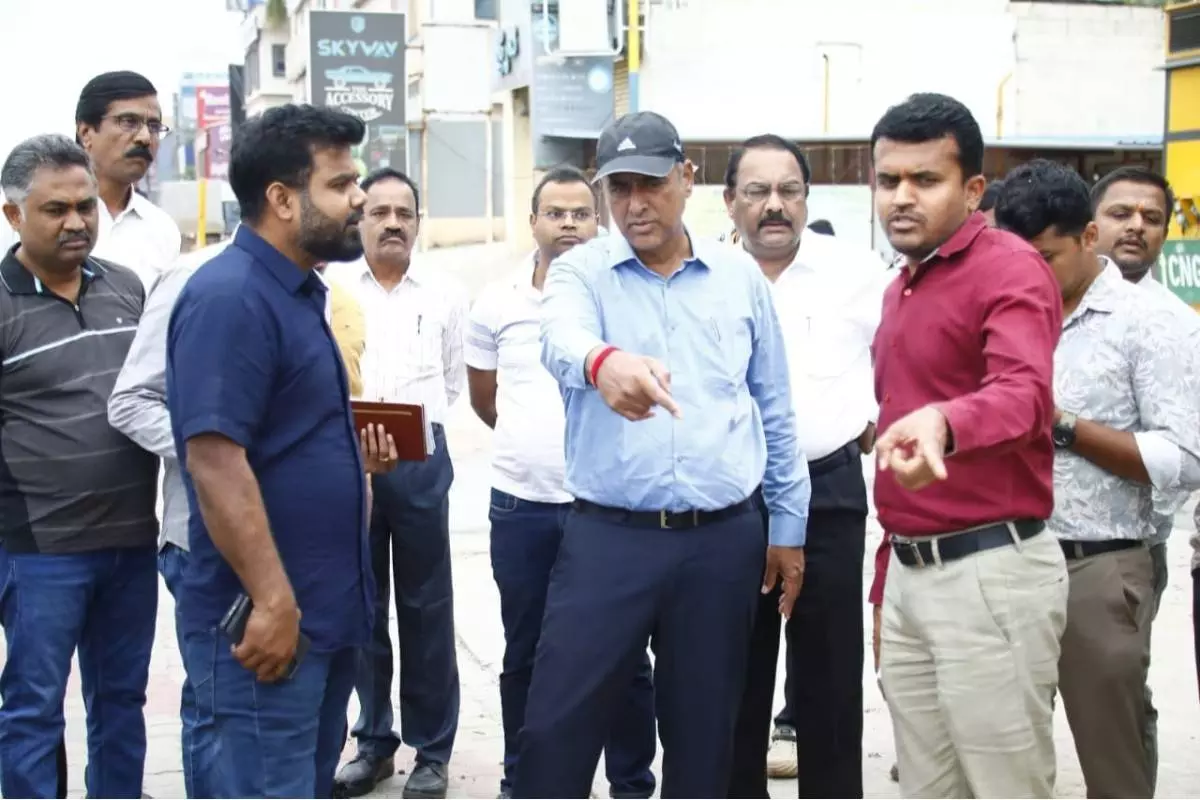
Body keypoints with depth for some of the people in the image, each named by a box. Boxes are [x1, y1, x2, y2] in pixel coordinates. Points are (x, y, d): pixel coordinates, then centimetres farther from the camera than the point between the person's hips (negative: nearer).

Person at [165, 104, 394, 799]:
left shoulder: (298, 292, 14)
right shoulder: (229, 296, -17)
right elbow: (215, 460, -24)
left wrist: (352, 453, 9)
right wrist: (273, 602, -25)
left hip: (326, 611, 10)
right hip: (270, 617, -10)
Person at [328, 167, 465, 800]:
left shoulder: (445, 294, 9)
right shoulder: (329, 288, 4)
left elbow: (457, 380, 12)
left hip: (420, 462, 0)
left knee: (426, 608, 4)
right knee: (360, 606, 8)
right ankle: (373, 742, 20)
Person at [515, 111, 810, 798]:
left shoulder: (740, 275, 7)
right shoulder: (581, 271, 0)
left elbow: (776, 410, 12)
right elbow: (563, 339, -25)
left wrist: (789, 527, 12)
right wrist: (602, 361, -49)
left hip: (724, 538, 2)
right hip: (609, 535, -2)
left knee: (704, 731, 12)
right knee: (558, 726, -1)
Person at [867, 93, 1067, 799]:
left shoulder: (1011, 269, -11)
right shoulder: (901, 287, 16)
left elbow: (1022, 391, -30)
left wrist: (943, 424, -52)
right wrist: (888, 576, 18)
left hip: (989, 573, -8)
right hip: (909, 573, 8)